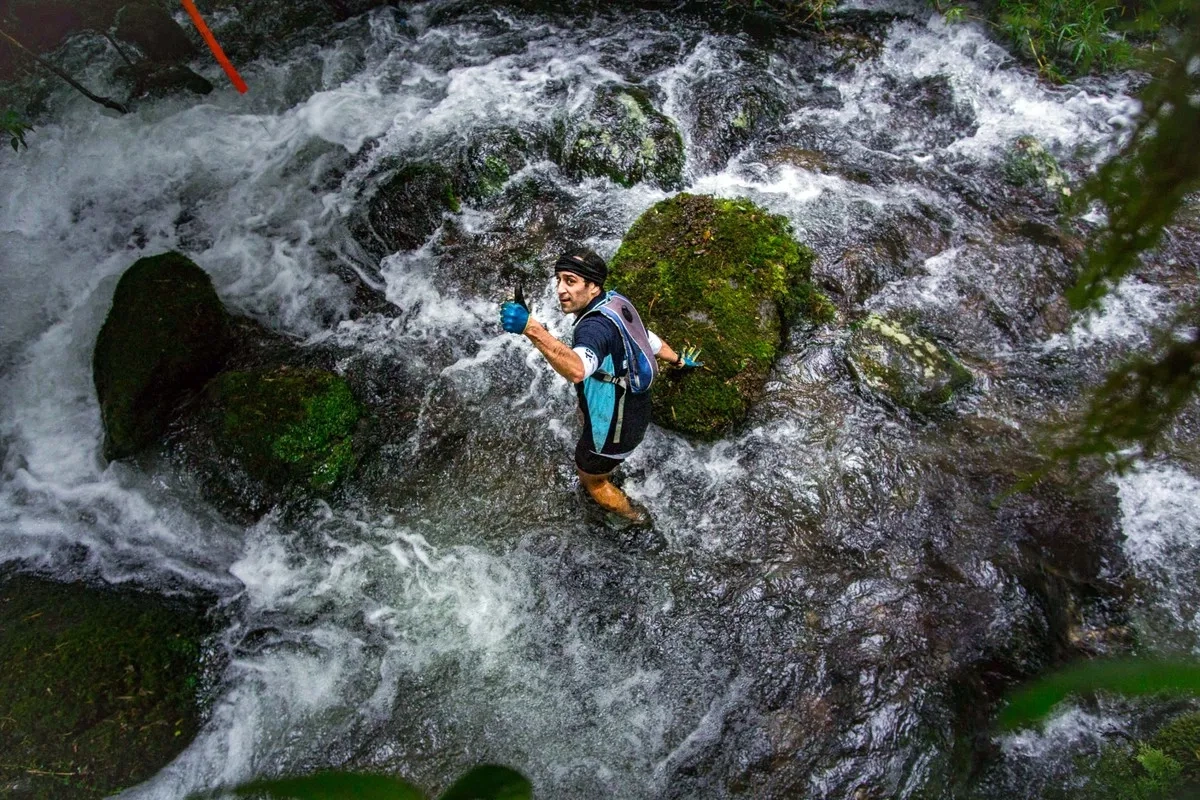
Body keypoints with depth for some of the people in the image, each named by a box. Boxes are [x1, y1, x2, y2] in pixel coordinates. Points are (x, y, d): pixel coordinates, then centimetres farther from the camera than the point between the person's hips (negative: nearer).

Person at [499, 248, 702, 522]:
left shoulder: (596, 326, -37)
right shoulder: (615, 302, -9)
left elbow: (577, 370, -58)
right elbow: (650, 340, 8)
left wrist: (531, 329, -69)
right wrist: (678, 360, 28)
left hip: (614, 431, -9)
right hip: (637, 411, 9)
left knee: (592, 478, 22)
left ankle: (631, 515, 50)